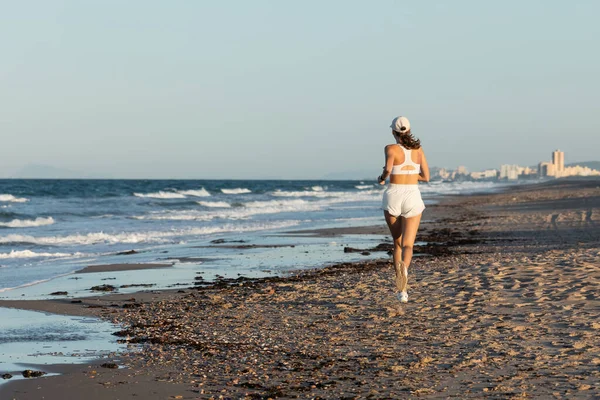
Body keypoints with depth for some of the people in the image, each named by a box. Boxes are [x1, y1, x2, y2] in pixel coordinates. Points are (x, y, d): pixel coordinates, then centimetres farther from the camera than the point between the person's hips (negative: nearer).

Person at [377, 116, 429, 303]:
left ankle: (402, 290, 9)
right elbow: (426, 177, 10)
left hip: (393, 197, -1)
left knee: (397, 243, 16)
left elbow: (388, 168, -25)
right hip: (412, 197, 1)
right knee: (408, 245, -4)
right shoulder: (418, 149, 7)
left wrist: (382, 177, -2)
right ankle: (403, 267, -41)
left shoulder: (391, 148, -6)